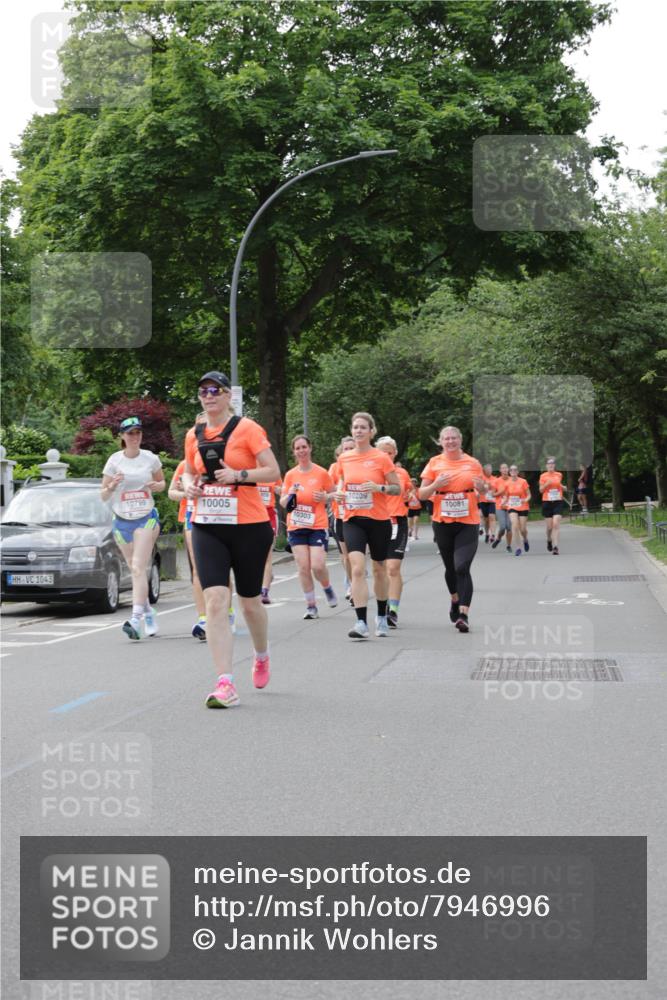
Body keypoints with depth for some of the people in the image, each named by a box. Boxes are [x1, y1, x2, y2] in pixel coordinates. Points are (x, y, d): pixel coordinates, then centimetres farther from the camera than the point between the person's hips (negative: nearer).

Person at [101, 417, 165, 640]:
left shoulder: (151, 459, 0)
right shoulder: (114, 460, 0)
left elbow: (162, 482, 16)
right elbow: (103, 495, 3)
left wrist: (157, 485, -8)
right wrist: (112, 487, -18)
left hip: (146, 518, -2)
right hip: (121, 520, 2)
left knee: (139, 568, -16)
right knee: (136, 570, 10)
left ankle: (136, 618, -25)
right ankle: (147, 611, 29)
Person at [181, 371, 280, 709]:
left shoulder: (247, 429, -6)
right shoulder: (194, 435, 8)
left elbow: (273, 471, -8)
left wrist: (239, 474, -21)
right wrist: (190, 486, 1)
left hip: (249, 525, -3)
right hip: (207, 527, 3)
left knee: (250, 602, 9)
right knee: (215, 601, -13)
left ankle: (262, 657, 41)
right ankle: (225, 684, -16)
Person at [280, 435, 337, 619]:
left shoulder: (322, 473, -2)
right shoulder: (290, 475, 6)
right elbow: (282, 503, 11)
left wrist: (325, 497, -13)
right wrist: (289, 494, -10)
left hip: (318, 526, -2)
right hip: (296, 527, 2)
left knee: (318, 566, -11)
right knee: (303, 568, -3)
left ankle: (328, 588, 21)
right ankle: (311, 606, 7)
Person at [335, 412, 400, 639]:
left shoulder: (381, 457, -6)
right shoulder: (344, 458, 4)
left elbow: (397, 488, -2)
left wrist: (379, 487, -20)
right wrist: (339, 492, 0)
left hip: (378, 520, -1)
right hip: (352, 520, 1)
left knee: (379, 569, 12)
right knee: (357, 569, -15)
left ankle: (381, 618, 32)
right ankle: (362, 623, -20)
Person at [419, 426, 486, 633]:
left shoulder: (472, 463, 3)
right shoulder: (434, 463, 2)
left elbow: (484, 489, 15)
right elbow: (422, 494, 3)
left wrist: (481, 487, -9)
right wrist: (435, 485, -17)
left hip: (468, 523, -2)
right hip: (443, 522, 2)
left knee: (462, 568, -15)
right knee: (451, 567, 15)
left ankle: (463, 615, -18)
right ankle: (455, 601, 42)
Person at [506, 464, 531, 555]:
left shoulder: (523, 482, -5)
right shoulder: (507, 484, 3)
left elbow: (529, 495, -2)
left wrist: (526, 500, -22)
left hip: (523, 508, -1)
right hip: (512, 508, 1)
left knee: (522, 529, 1)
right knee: (514, 525, -19)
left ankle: (525, 540, 37)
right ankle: (517, 547, -13)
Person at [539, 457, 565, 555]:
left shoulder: (559, 475, 7)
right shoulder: (543, 476, 1)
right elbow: (541, 490, -1)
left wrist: (562, 487, 9)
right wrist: (547, 484, -14)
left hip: (558, 502, 0)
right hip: (547, 502, 0)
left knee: (556, 524, -14)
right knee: (549, 526, 4)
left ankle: (555, 546, -17)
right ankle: (549, 541, 34)